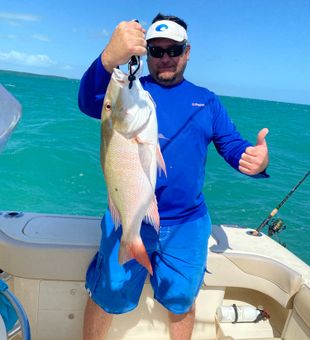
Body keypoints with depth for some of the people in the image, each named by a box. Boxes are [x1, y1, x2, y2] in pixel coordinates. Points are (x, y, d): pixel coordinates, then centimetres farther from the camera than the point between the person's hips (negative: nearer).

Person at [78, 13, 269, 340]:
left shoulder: (207, 101, 6)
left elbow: (234, 147, 2)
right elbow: (90, 102, -24)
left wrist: (257, 161, -22)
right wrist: (111, 58, -45)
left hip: (188, 225, 3)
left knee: (181, 300, 21)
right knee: (107, 297, 13)